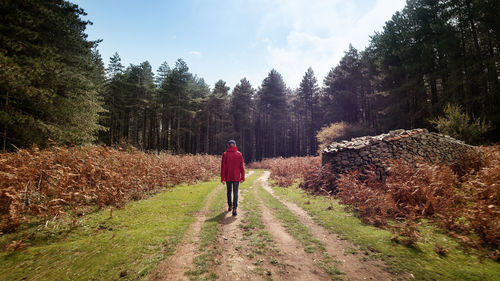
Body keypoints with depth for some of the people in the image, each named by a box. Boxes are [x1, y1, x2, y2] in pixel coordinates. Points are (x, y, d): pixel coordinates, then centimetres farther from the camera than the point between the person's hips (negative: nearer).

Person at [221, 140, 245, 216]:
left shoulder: (225, 154, -4)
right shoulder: (239, 154, -2)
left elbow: (223, 167, -4)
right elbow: (242, 166, -1)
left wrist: (222, 178, 1)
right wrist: (242, 177, 5)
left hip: (228, 176, 1)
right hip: (236, 177, -1)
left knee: (229, 191, 19)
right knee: (235, 192, 2)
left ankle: (230, 206, 32)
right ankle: (234, 208, -9)